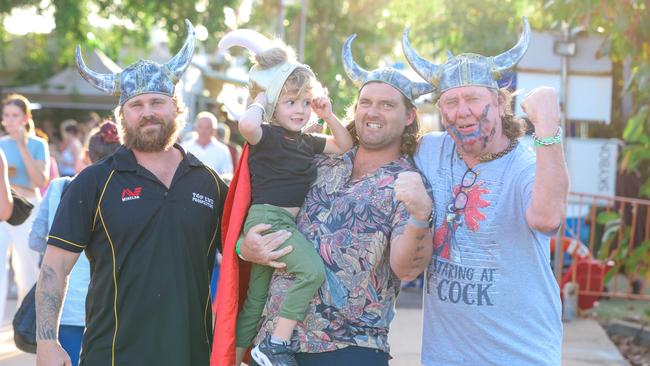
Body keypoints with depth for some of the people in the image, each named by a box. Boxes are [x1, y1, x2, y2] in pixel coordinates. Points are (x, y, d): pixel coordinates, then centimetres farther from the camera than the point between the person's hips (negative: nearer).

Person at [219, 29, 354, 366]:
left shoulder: (307, 141, 15)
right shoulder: (266, 135, -10)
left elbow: (345, 146, 24)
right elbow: (247, 125, -34)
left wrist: (329, 116, 10)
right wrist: (260, 103, -14)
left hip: (288, 224, 9)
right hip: (266, 220, -9)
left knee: (255, 300, 13)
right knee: (312, 271, -25)